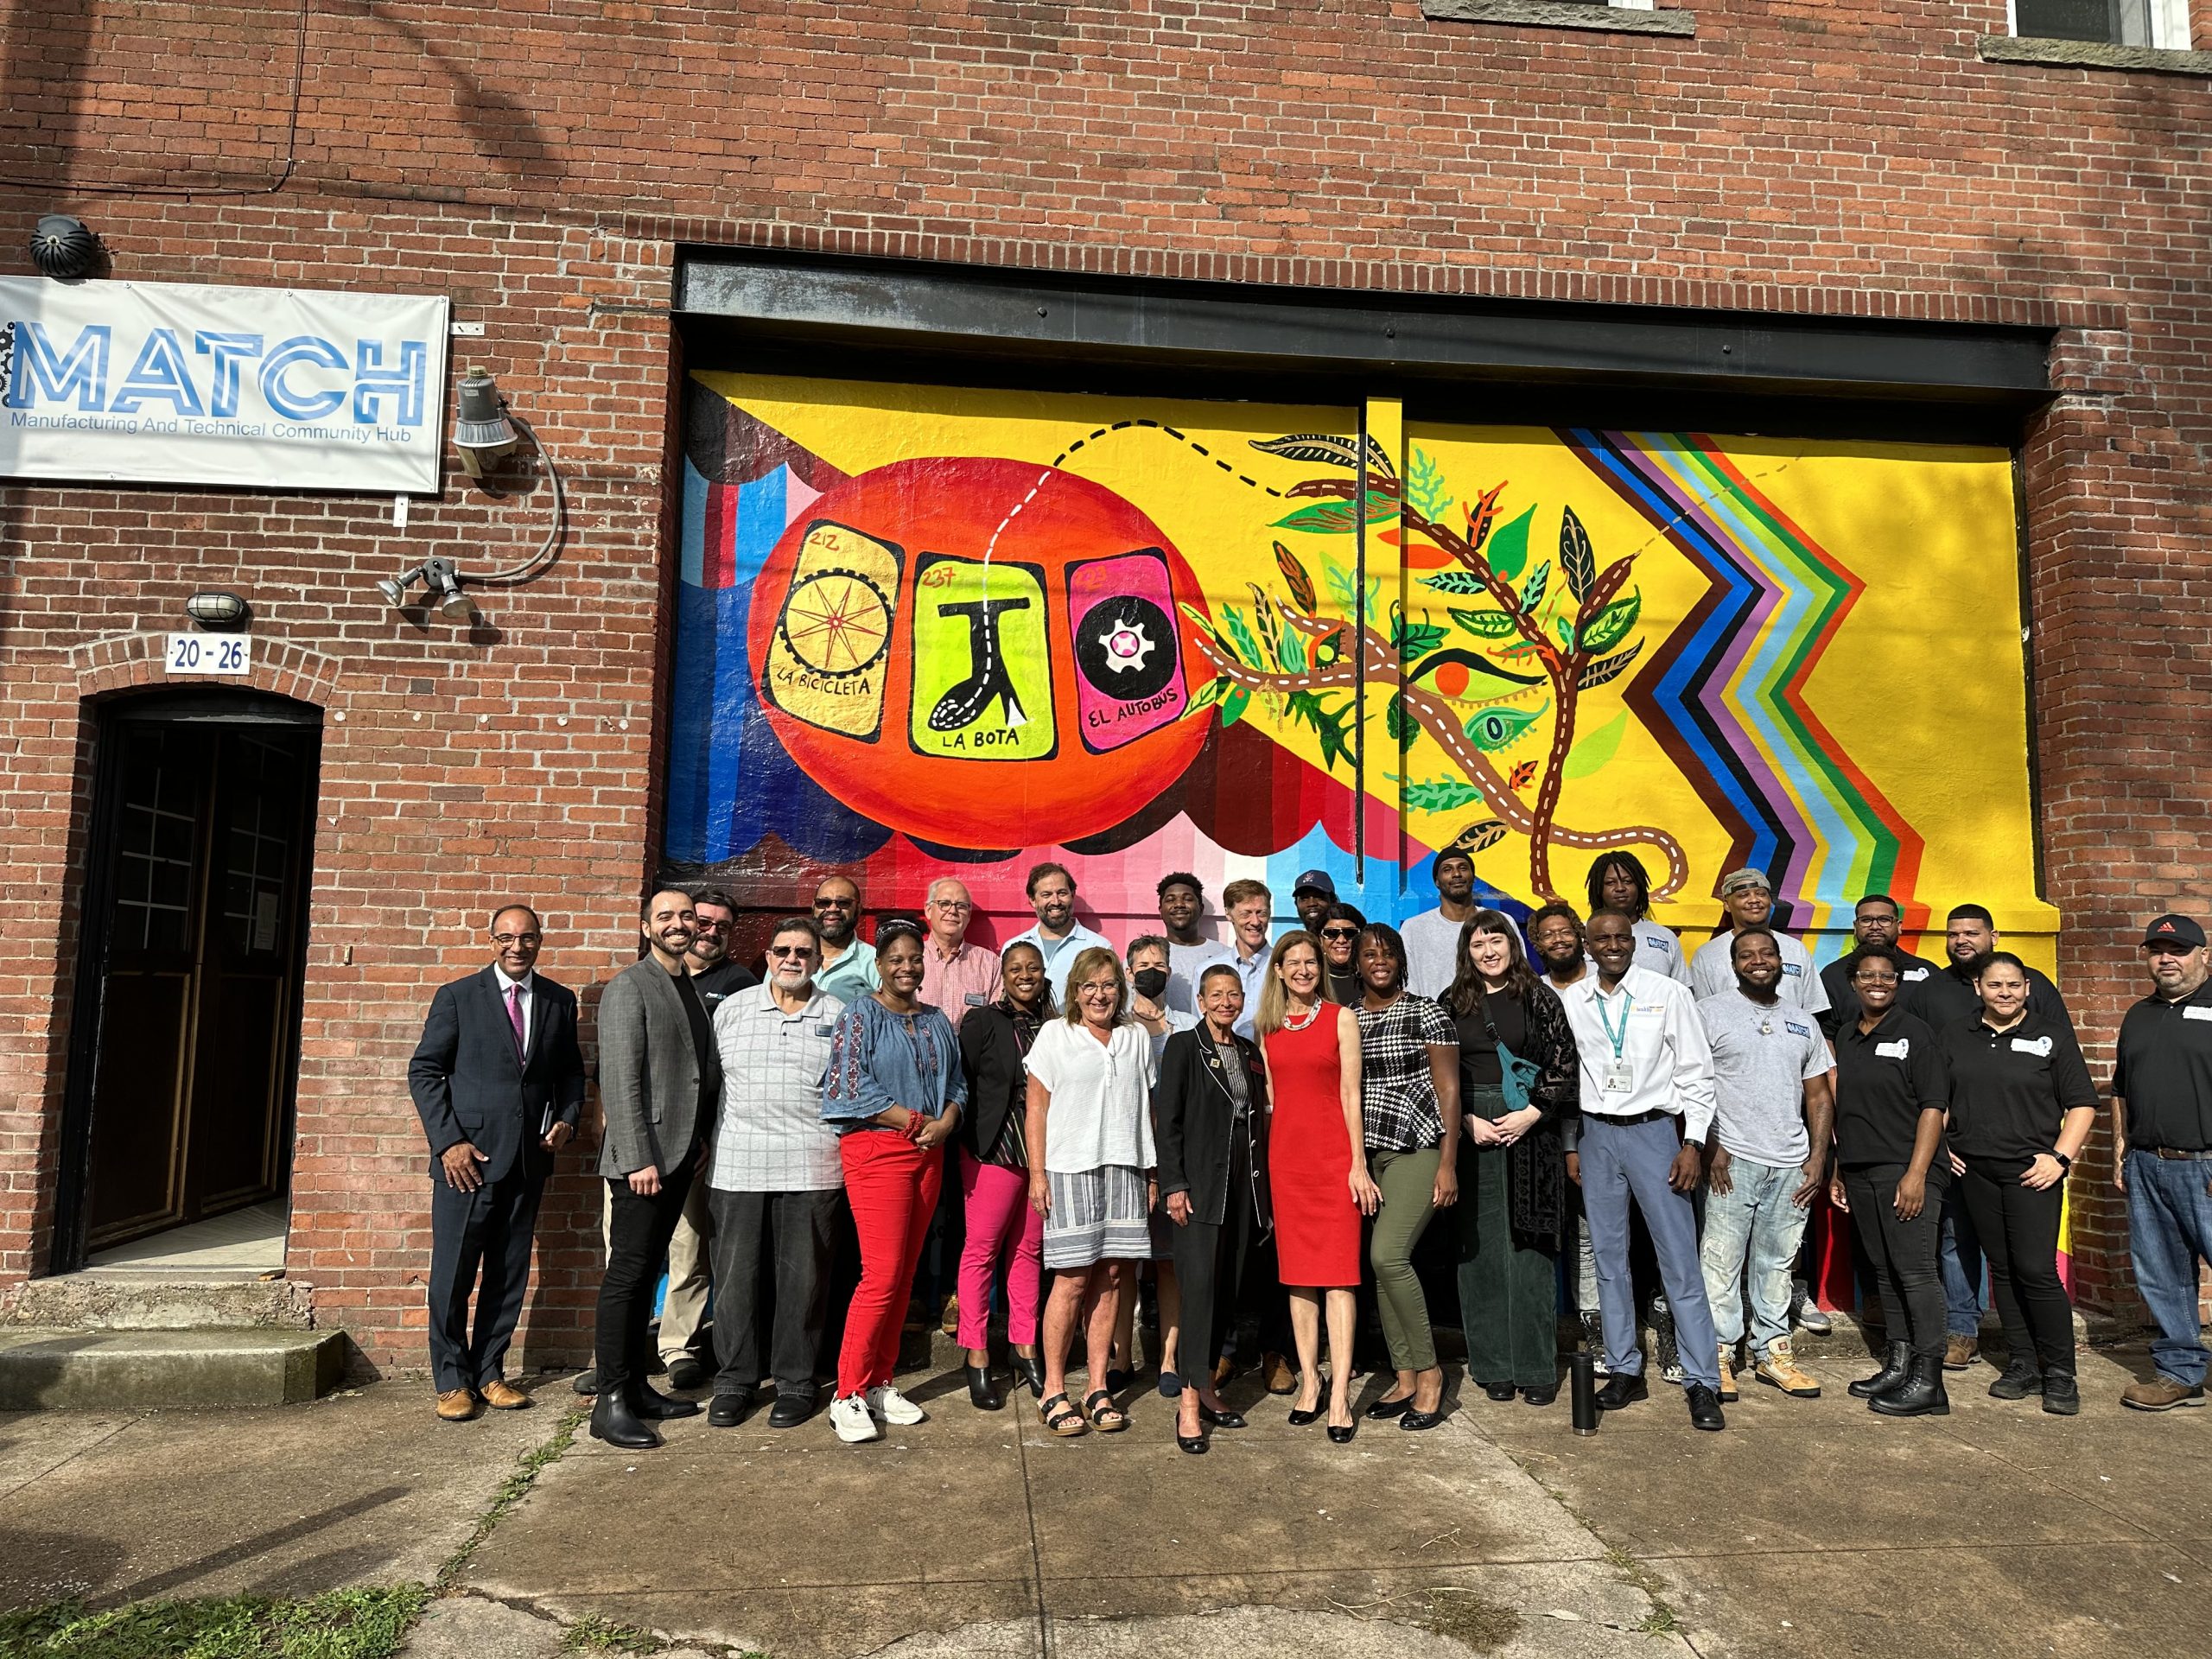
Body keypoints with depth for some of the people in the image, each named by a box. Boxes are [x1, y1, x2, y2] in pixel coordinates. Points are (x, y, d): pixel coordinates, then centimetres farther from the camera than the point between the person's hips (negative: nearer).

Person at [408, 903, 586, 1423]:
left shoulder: (560, 1001, 9)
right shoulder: (457, 996, 0)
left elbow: (571, 1071, 17)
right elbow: (424, 1071, -1)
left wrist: (567, 1117, -1)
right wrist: (448, 1141, -10)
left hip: (528, 1159, 3)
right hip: (466, 1156, -3)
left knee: (509, 1274, 9)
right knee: (453, 1274, 2)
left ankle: (489, 1372, 22)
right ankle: (452, 1380, 16)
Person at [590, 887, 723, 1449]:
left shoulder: (692, 989, 16)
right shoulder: (629, 987, -9)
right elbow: (620, 1080, -16)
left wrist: (698, 1147, 13)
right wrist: (638, 1159, -20)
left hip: (679, 1157, 8)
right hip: (641, 1158, -8)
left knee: (646, 1273, 14)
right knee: (626, 1274, -3)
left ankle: (636, 1387, 22)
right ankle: (610, 1403, 4)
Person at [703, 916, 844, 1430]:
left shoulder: (838, 1016, 7)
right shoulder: (732, 1008, 9)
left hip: (810, 1169, -1)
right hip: (736, 1164, 1)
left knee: (803, 1278, 4)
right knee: (734, 1275, 6)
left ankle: (796, 1382, 18)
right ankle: (733, 1381, 20)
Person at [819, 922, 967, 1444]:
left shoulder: (937, 1022, 15)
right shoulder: (860, 1016, -3)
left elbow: (957, 1082, 14)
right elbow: (852, 1087, -13)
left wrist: (945, 1124, -7)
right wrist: (916, 1121, -13)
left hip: (928, 1154, 6)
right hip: (876, 1150, -6)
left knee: (904, 1275, 9)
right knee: (882, 1276, -11)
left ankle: (880, 1384, 19)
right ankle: (847, 1395, 0)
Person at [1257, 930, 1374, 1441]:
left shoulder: (1341, 1018, 1)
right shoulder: (1266, 1027, 11)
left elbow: (1350, 1094, -2)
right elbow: (1271, 1096, 13)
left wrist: (1358, 1164, -6)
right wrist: (1268, 1159, 6)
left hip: (1334, 1152, -3)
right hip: (1285, 1154, 3)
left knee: (1339, 1271, -5)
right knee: (1297, 1271, 7)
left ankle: (1339, 1393, -3)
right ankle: (1309, 1380, 15)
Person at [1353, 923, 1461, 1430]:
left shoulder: (1427, 1013, -1)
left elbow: (1448, 1090, -3)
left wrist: (1448, 1164, -9)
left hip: (1417, 1147, -5)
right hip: (1366, 1154, 5)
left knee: (1387, 1255, -17)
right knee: (1381, 1263, 5)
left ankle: (1428, 1371, -1)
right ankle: (1405, 1378, 17)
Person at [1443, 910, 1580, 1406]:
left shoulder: (1539, 998, 4)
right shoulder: (1452, 1003, 8)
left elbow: (1564, 1066, 0)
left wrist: (1531, 1114, -10)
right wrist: (1468, 1121, -6)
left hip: (1529, 1132, -1)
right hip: (1471, 1132, 2)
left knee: (1530, 1249, -1)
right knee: (1481, 1250, 3)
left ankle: (1535, 1367, 8)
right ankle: (1493, 1365, 12)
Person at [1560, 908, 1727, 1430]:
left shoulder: (1669, 994, -2)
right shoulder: (1570, 1000, 4)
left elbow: (1696, 1073, -1)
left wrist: (1692, 1143, -7)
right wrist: (1568, 1146, 7)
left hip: (1654, 1131, -3)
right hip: (1596, 1133, 3)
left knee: (1679, 1259, -3)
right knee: (1609, 1258, 8)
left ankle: (1702, 1382, 5)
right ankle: (1624, 1370, 19)